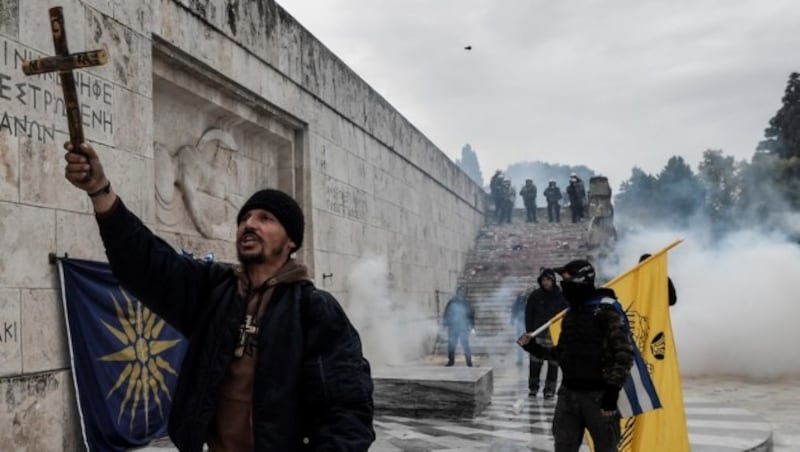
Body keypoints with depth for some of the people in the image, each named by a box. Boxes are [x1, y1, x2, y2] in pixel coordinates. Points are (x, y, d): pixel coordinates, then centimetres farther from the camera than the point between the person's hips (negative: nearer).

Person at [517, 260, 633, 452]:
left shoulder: (606, 312, -12)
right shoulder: (571, 313, 11)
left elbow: (624, 353, -15)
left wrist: (612, 391, -18)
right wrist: (533, 347, 7)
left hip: (599, 395, -7)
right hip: (569, 393, 7)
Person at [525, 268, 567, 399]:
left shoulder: (560, 296, -1)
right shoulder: (535, 295, 2)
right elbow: (529, 315, 4)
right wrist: (530, 333, -2)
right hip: (538, 335, 1)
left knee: (553, 364, 3)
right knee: (535, 363, 3)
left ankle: (549, 389, 11)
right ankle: (533, 387, 17)